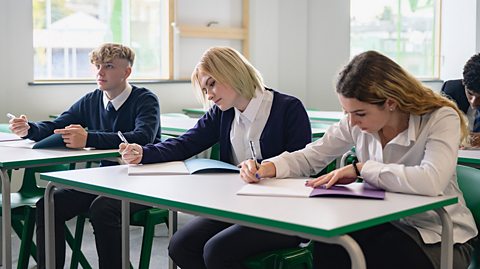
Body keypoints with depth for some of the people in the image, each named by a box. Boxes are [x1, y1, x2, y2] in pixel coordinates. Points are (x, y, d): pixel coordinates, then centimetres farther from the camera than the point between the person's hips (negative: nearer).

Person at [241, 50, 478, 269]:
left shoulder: (441, 119, -19)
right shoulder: (356, 123, -5)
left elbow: (431, 181, -37)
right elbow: (310, 157, 5)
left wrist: (360, 168, -28)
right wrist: (268, 168, -14)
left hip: (440, 238, -4)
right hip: (387, 225, 4)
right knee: (325, 247, -26)